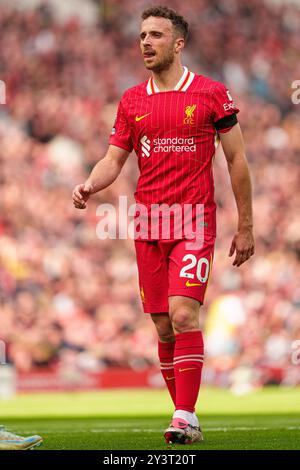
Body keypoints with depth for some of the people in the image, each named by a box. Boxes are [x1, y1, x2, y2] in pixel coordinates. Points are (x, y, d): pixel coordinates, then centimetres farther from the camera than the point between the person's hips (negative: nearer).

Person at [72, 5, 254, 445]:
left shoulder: (212, 93, 0)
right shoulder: (131, 101, 10)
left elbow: (237, 160, 4)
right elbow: (114, 159, 11)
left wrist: (245, 227, 2)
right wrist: (90, 185, -12)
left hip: (194, 223, -4)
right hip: (148, 225, 4)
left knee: (183, 314, -18)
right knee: (164, 326, 4)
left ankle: (186, 417, -16)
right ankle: (184, 417, 14)